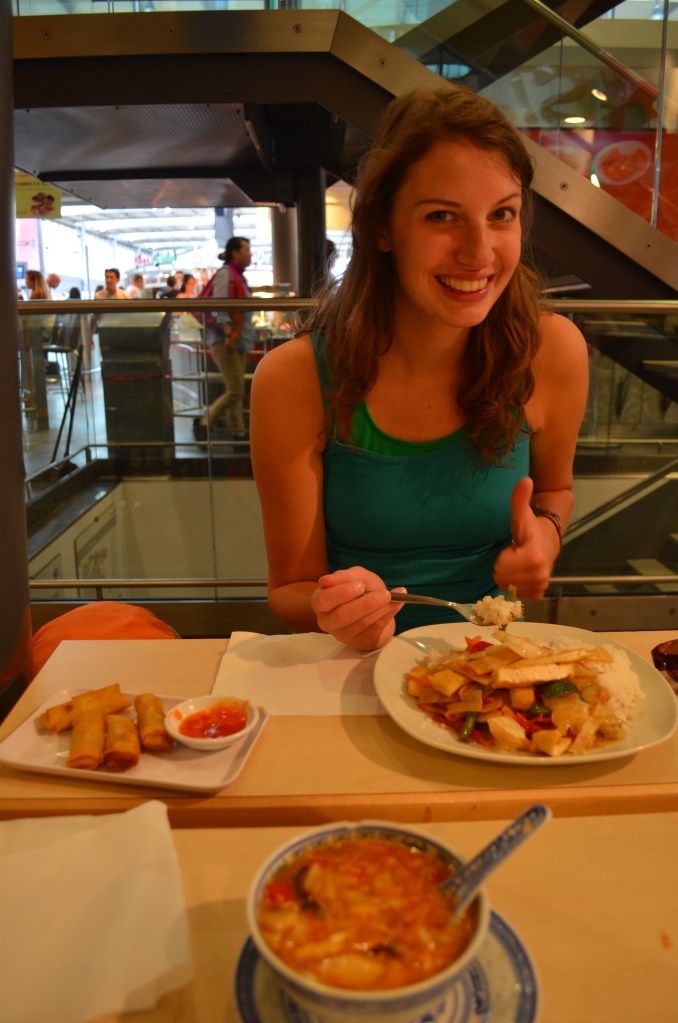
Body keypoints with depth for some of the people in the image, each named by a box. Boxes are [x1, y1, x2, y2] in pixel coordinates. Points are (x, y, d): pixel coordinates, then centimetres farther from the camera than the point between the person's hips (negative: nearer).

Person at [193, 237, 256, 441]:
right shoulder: (225, 273, -10)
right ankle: (203, 423, 3)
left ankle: (238, 433, 15)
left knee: (236, 391, 10)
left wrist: (242, 335, 15)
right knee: (235, 392, -10)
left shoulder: (238, 275, 18)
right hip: (225, 341, -10)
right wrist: (228, 333, -24)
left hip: (239, 341, 10)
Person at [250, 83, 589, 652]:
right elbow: (292, 589, -7)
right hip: (356, 668, 0)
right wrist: (333, 609, -28)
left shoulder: (553, 352, -10)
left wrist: (545, 527, -10)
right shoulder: (295, 381, -17)